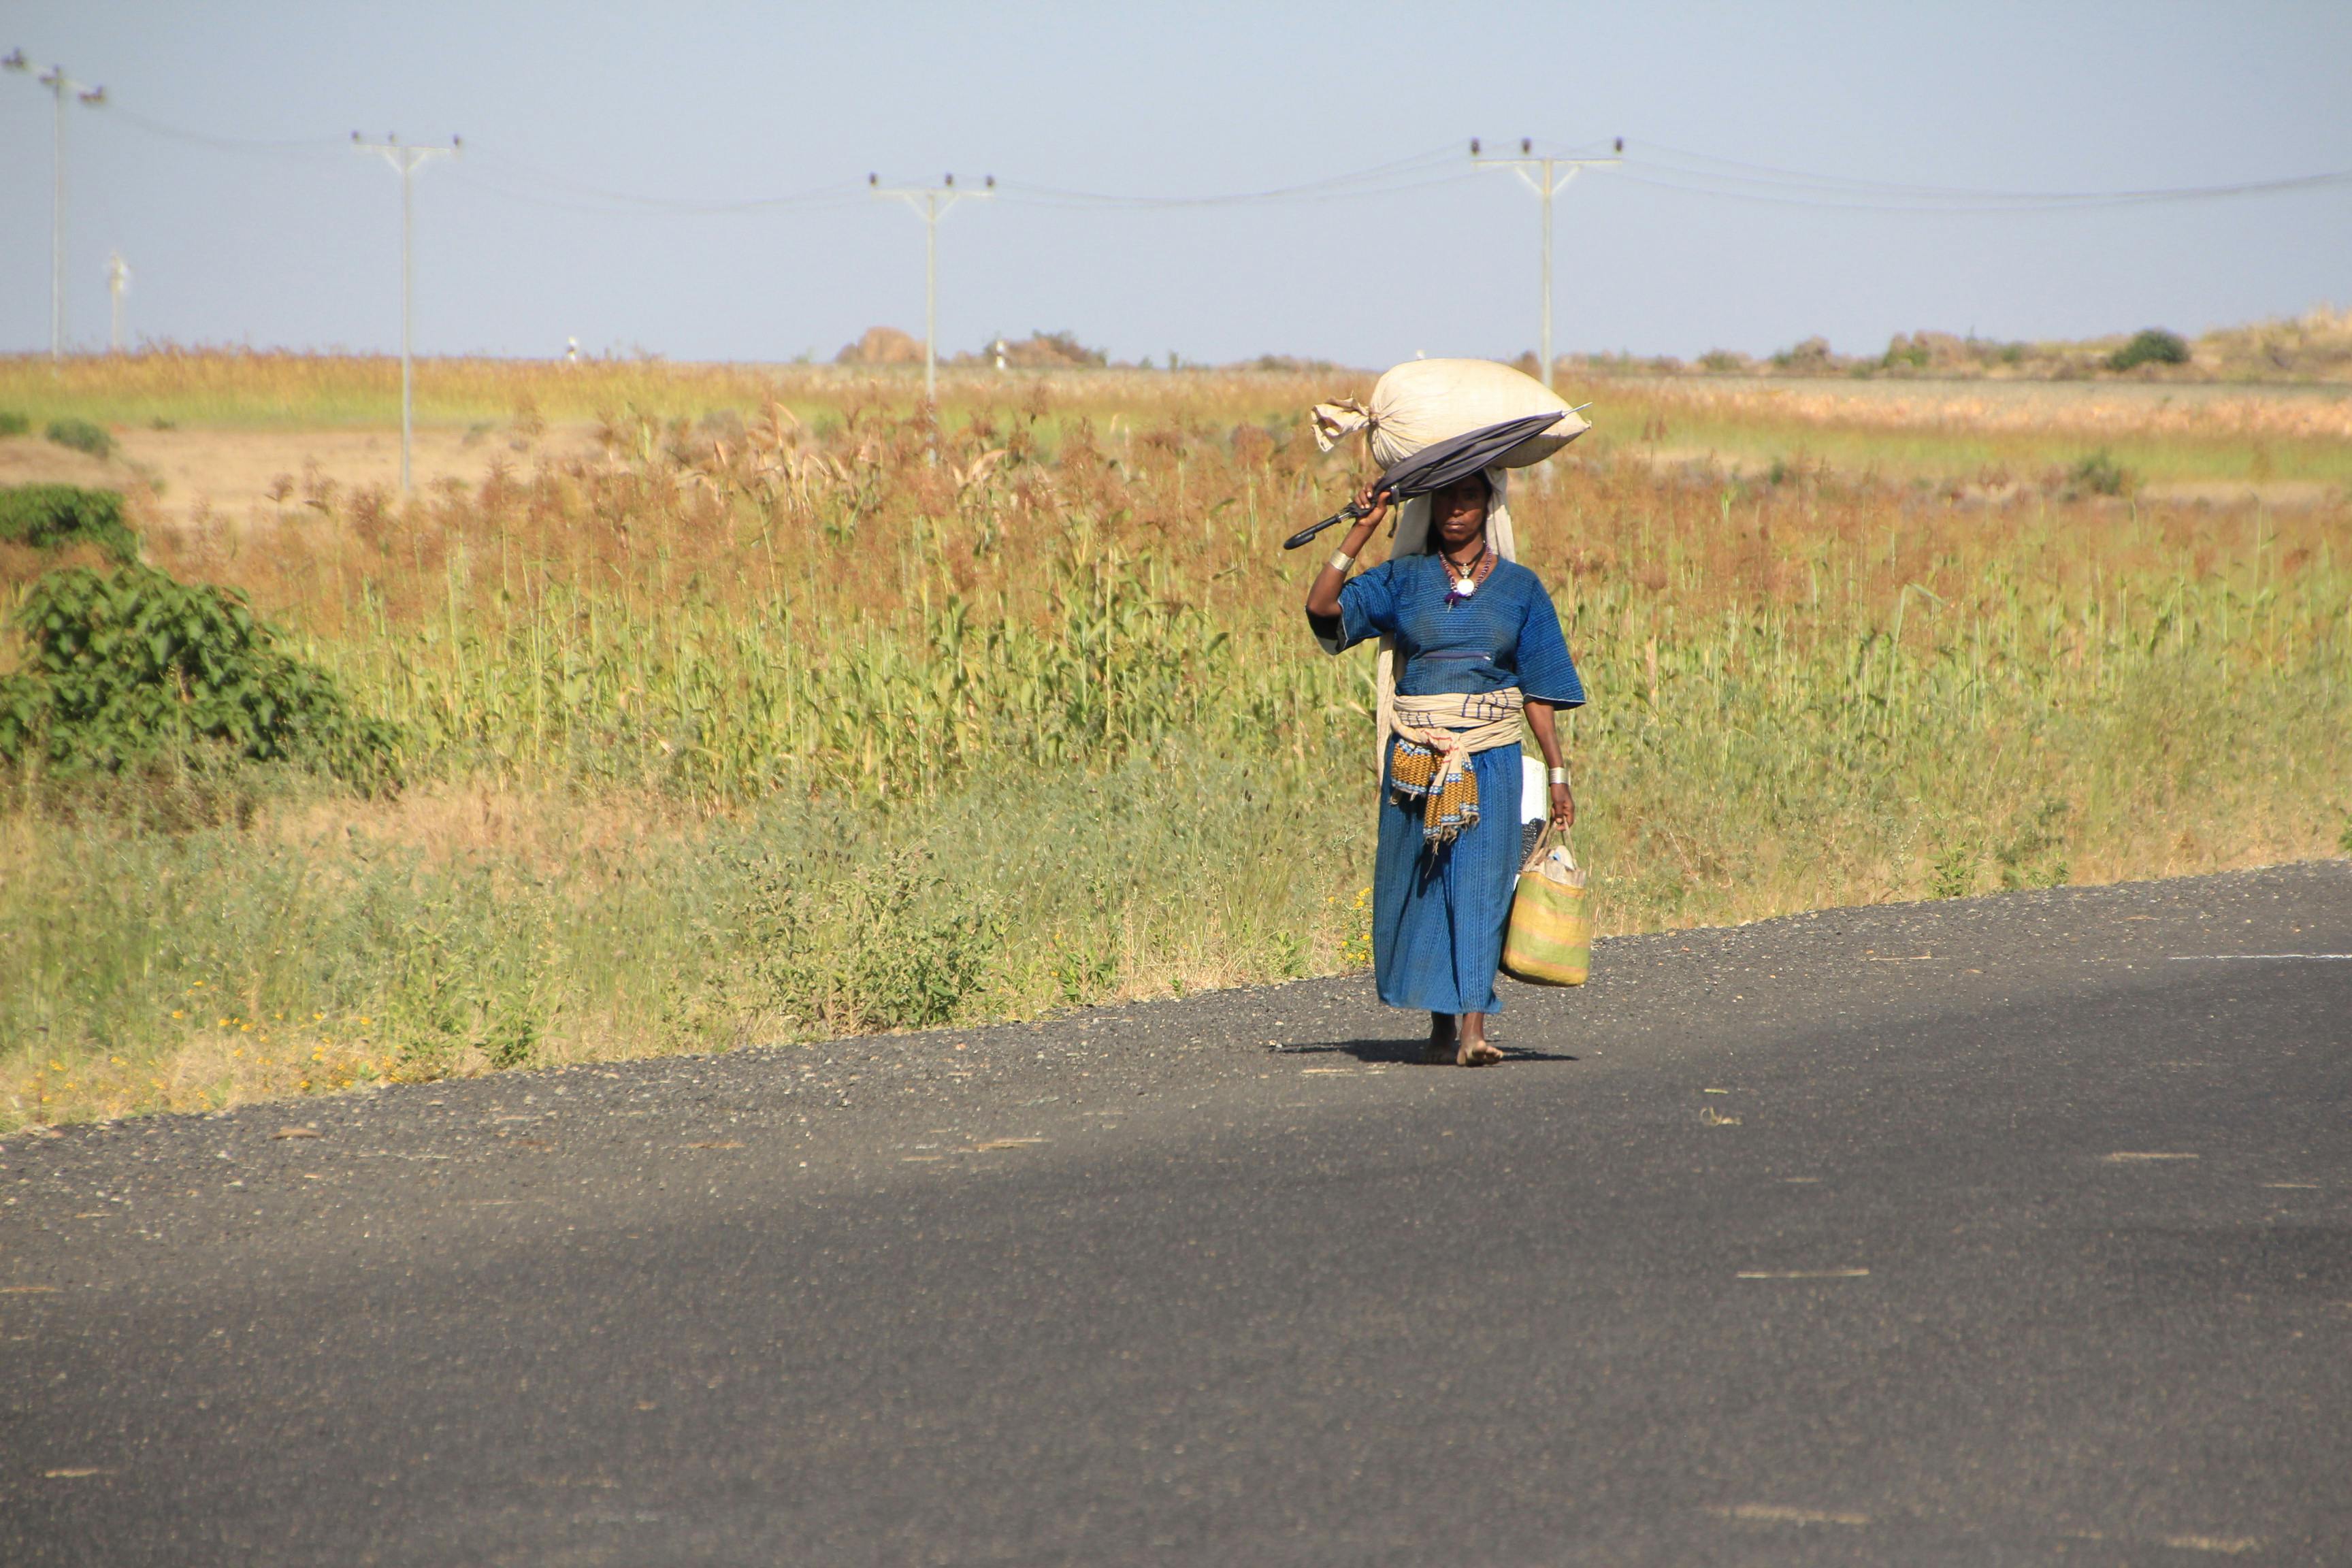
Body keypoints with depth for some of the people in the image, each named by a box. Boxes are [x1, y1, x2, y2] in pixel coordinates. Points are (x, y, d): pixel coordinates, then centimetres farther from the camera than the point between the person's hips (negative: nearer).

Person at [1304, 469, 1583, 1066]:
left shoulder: (1519, 587, 6)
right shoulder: (1405, 579, 6)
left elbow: (1539, 691, 6)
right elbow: (1323, 606, -7)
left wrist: (1557, 774, 3)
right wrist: (1362, 529, -10)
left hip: (1490, 756, -1)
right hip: (1416, 757, 1)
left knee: (1480, 880, -10)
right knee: (1417, 882, 3)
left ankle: (1473, 1028, -17)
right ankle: (1440, 1021, 16)